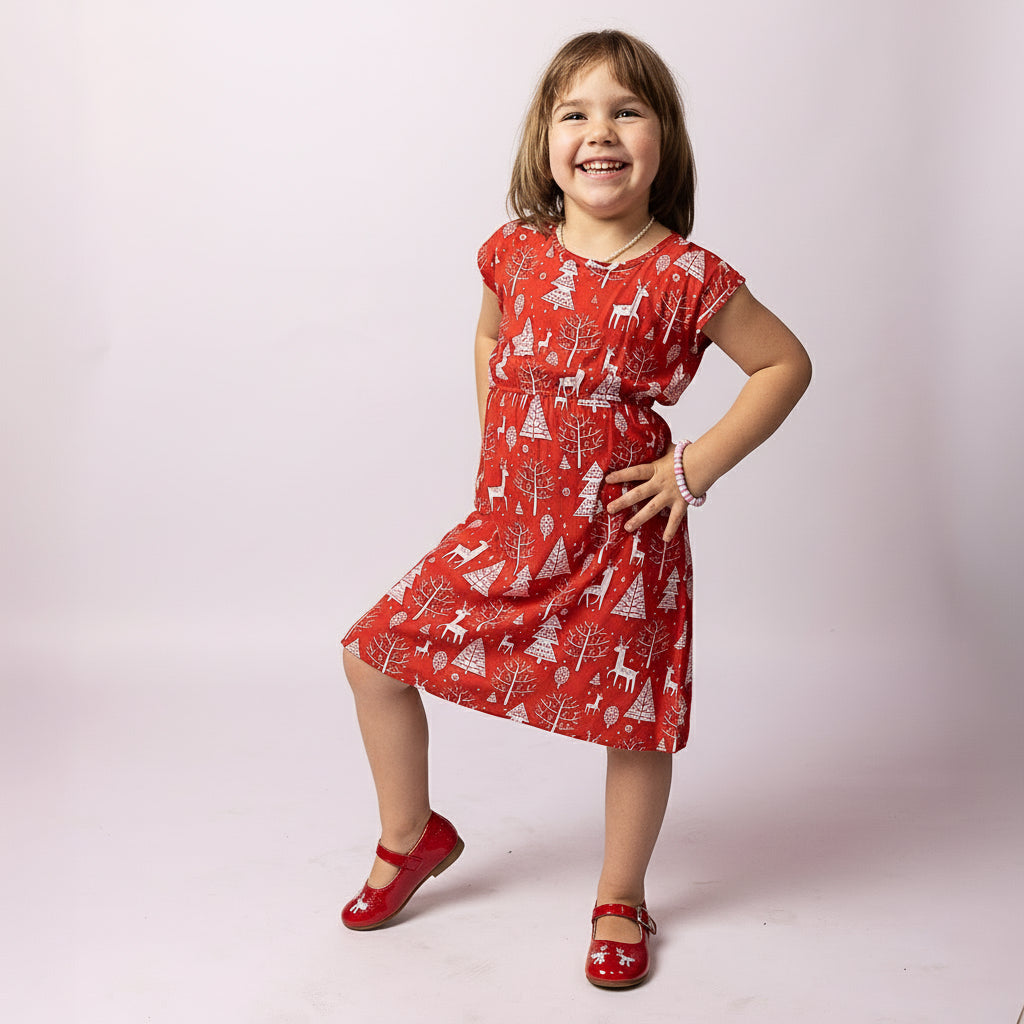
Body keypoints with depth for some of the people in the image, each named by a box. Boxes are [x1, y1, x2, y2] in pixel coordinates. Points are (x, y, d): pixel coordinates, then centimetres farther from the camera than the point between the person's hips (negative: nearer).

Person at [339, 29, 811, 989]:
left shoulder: (686, 278, -12)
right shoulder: (514, 253, 0)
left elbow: (786, 364, -4)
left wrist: (697, 465, -10)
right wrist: (494, 439, 9)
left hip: (623, 539, -4)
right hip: (506, 523, 4)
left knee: (634, 715, 8)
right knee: (374, 651, 4)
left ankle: (620, 901, 34)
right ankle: (411, 836, 29)